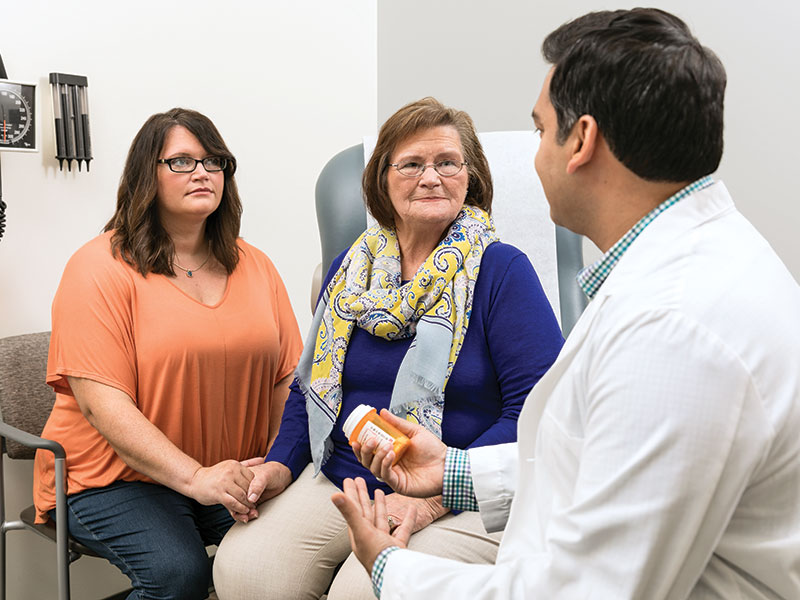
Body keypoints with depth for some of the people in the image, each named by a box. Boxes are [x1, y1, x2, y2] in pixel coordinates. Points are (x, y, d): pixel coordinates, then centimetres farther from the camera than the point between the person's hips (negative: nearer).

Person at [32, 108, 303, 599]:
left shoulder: (254, 266, 11)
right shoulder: (101, 268, -6)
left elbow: (289, 378, 8)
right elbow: (101, 401, -15)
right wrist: (195, 477, -25)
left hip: (235, 476, 4)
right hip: (114, 476, -4)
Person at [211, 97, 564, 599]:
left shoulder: (501, 270, -6)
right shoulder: (351, 268, 12)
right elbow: (313, 382, 21)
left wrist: (436, 492, -21)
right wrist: (282, 463, 3)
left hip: (458, 500, -4)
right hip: (337, 480, 5)